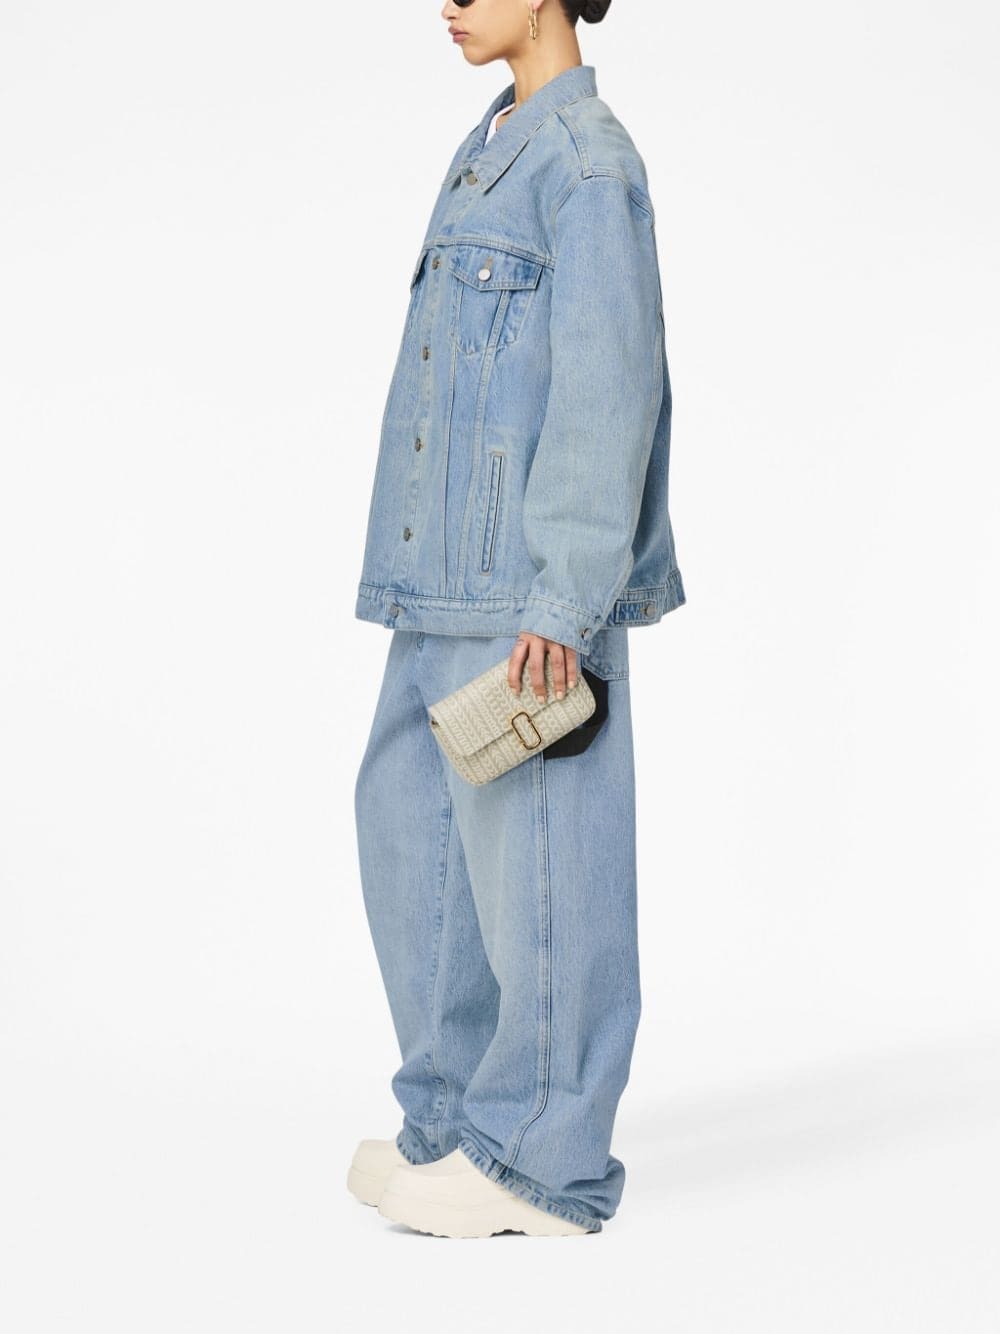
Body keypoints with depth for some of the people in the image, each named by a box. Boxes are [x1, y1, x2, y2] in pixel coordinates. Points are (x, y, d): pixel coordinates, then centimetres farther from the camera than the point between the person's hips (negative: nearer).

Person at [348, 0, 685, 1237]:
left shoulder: (590, 161, -10)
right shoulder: (492, 148, 17)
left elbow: (607, 390, -16)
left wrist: (565, 598, -20)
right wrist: (429, 577, 19)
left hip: (530, 588, -10)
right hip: (451, 581, 10)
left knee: (534, 854, -2)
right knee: (406, 820, 13)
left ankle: (546, 1165, 9)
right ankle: (453, 1115, 25)